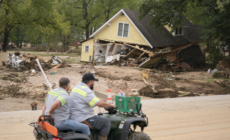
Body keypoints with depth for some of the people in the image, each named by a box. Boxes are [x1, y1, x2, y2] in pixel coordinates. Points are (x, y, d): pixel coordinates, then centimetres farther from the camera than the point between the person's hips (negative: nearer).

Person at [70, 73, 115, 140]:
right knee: (106, 122, -5)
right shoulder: (86, 91, -19)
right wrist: (110, 105, -7)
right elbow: (100, 104, -23)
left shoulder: (77, 87, 12)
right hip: (82, 120, -10)